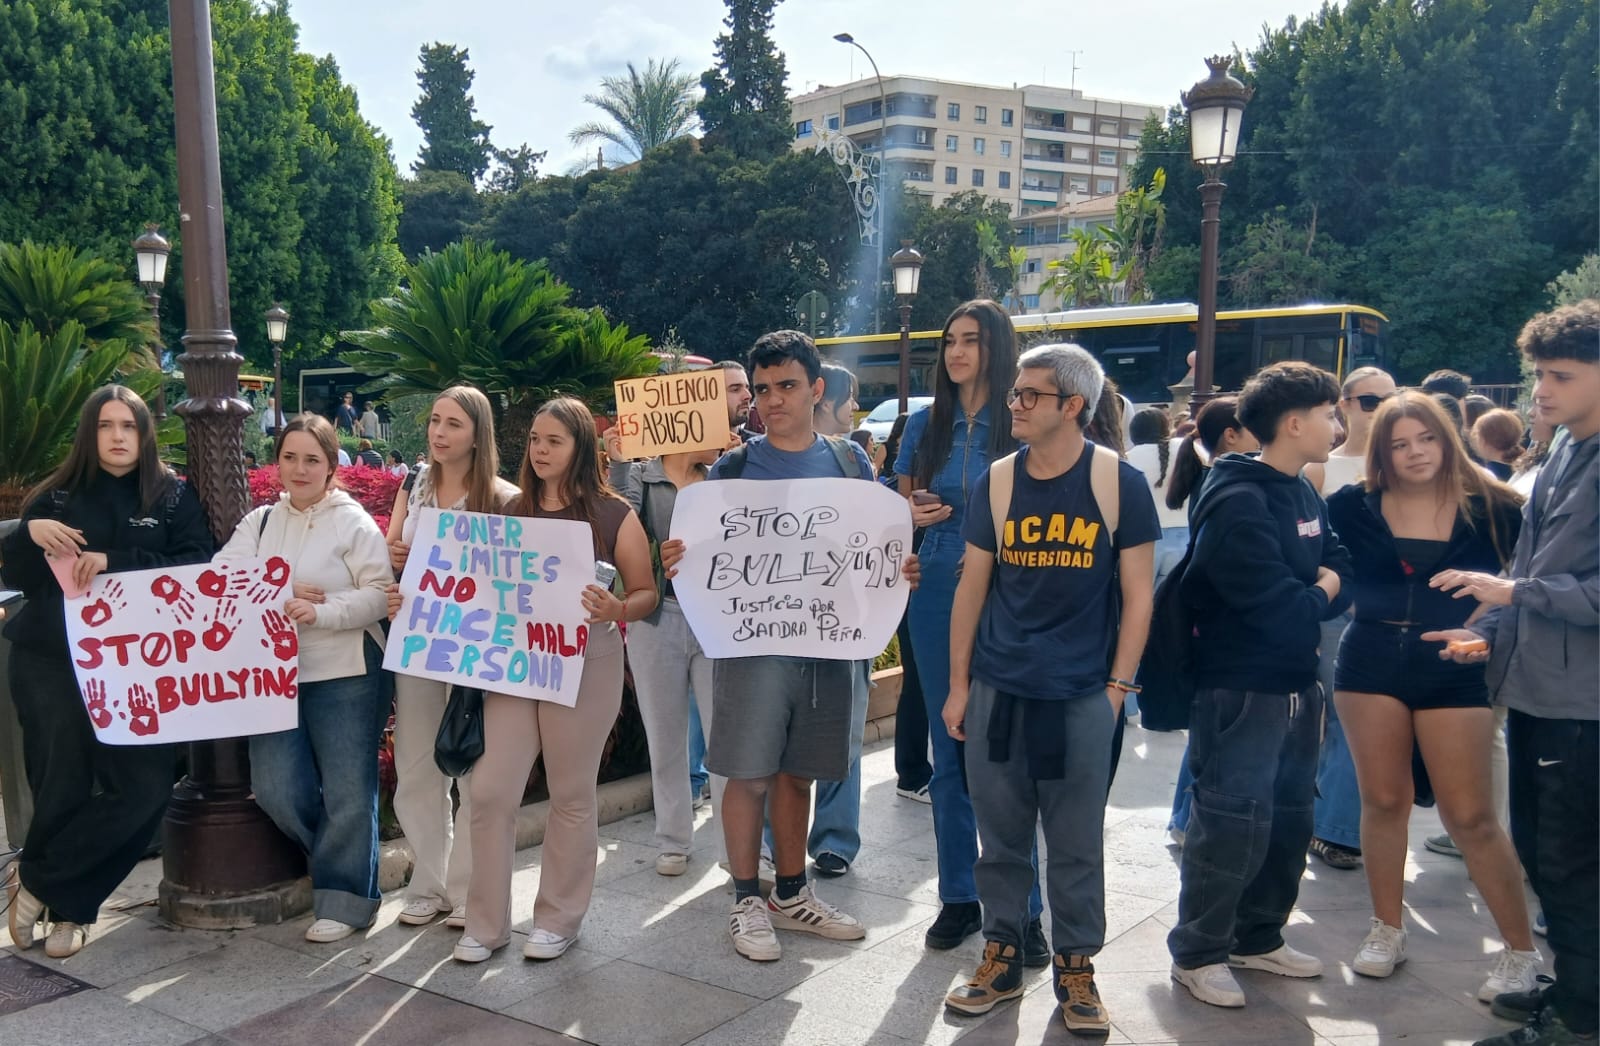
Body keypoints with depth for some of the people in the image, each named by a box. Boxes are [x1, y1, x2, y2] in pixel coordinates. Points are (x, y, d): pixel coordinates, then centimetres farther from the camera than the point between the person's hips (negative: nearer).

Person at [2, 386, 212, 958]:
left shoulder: (173, 497, 4)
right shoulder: (57, 497, 8)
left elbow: (196, 566, -9)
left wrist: (114, 562, -19)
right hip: (53, 663, 0)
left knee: (144, 785, -10)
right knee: (64, 785, -4)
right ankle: (70, 904, 21)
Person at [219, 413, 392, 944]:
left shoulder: (353, 522, -3)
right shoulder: (260, 521, 13)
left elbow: (380, 595, -11)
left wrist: (321, 611, -25)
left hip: (344, 676, -5)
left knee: (348, 791, 1)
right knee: (276, 789, 4)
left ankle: (345, 898, 14)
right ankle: (342, 861, 29)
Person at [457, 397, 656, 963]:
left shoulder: (614, 514, -2)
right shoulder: (514, 511, 9)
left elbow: (646, 593, -1)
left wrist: (617, 609, -22)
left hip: (585, 663, -3)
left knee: (571, 793, 8)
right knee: (489, 790, -1)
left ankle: (559, 918, 24)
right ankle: (486, 923, 14)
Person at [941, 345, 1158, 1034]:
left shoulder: (1119, 482, -5)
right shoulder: (997, 481, 3)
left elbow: (1137, 594, -1)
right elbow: (972, 586, 7)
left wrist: (1118, 686, -5)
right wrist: (957, 684, 6)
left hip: (1082, 697, -2)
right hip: (997, 690, 3)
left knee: (1075, 843, 7)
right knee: (1000, 836, 10)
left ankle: (1076, 967, 23)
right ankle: (1002, 955, 26)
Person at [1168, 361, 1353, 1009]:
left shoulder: (1304, 494, 10)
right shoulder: (1238, 502, -20)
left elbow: (1339, 568, 11)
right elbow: (1279, 608, -25)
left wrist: (1323, 585, -11)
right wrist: (1319, 597, -5)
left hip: (1296, 682, 10)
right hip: (1240, 688, -9)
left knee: (1289, 817, 17)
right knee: (1232, 823, -3)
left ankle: (1258, 937, 32)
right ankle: (1198, 953, 12)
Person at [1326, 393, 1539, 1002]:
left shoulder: (1489, 507, -3)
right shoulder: (1353, 506, 1)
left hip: (1454, 671, -2)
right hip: (1371, 663, 2)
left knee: (1470, 817, -1)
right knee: (1383, 800, 10)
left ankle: (1522, 953, 14)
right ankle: (1387, 930, 26)